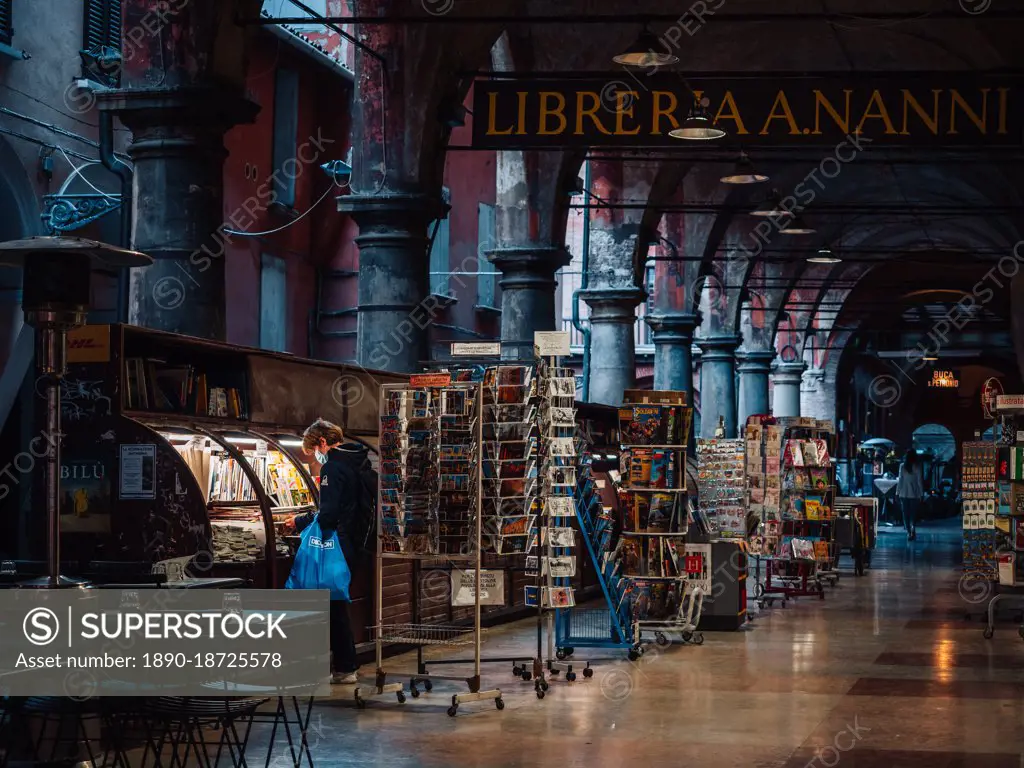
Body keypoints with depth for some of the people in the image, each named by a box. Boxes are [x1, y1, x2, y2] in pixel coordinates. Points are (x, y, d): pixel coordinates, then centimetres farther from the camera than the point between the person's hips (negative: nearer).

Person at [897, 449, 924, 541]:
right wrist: (921, 493, 2)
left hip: (904, 494, 0)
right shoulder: (917, 466, -6)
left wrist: (898, 492, 6)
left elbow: (900, 480, -1)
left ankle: (909, 532, 0)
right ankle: (913, 530, -8)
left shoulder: (902, 466, -3)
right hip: (914, 494, 0)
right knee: (913, 513, 10)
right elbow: (919, 481, -4)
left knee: (906, 514, 6)